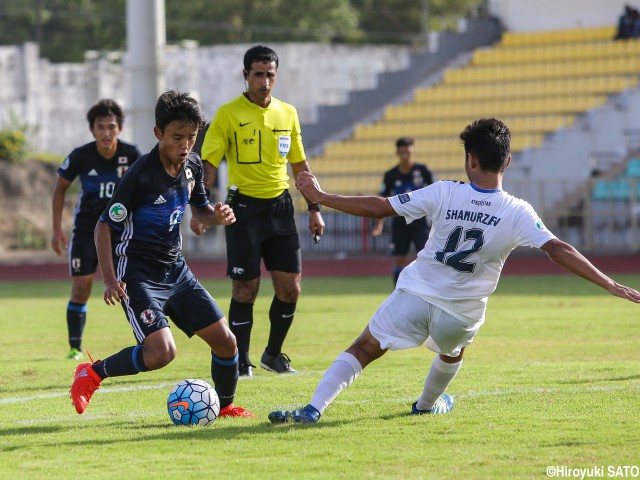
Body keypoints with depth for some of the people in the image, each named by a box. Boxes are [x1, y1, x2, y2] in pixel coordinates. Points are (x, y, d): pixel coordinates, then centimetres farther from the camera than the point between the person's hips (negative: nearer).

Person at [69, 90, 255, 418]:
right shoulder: (140, 175, -20)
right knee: (161, 352, -24)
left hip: (175, 270, 7)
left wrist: (217, 216, -5)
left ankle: (225, 406, 27)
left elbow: (200, 209, 20)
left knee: (225, 341, 3)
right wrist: (110, 280, -24)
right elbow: (104, 226, -15)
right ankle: (92, 374, -2)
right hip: (138, 274, -7)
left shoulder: (192, 166, 1)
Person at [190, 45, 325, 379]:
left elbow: (300, 164, 16)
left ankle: (273, 354, 20)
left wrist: (314, 208, 12)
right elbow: (209, 164, -7)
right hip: (244, 207, -4)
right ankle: (241, 362, 8)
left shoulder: (287, 113, 9)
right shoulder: (229, 114, -5)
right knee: (245, 289, -3)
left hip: (280, 206, 4)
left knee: (290, 288, 2)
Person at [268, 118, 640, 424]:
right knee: (453, 351, 35)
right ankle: (428, 404, 55)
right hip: (462, 314, 1)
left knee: (363, 350, 5)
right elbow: (559, 250, -19)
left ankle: (313, 409, -9)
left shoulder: (444, 194, -11)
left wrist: (320, 196, 2)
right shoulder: (518, 213, -13)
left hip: (416, 296, -1)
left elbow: (378, 207, -8)